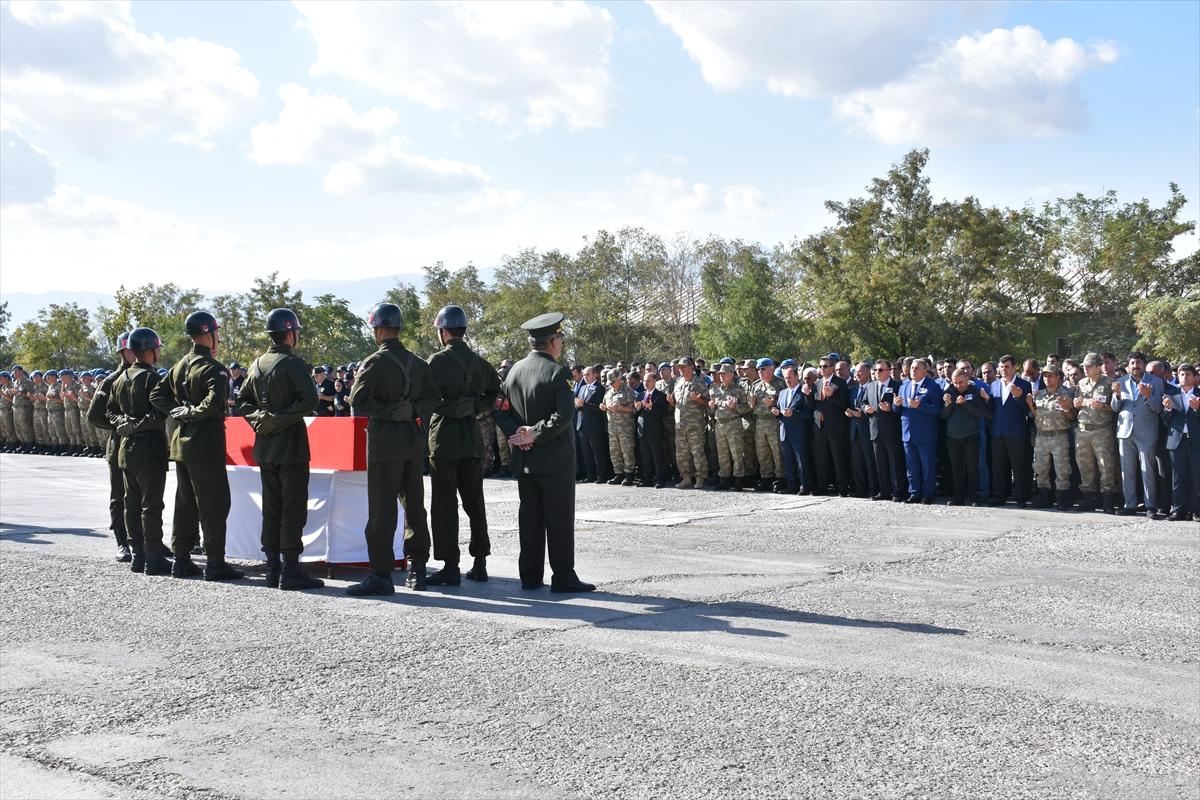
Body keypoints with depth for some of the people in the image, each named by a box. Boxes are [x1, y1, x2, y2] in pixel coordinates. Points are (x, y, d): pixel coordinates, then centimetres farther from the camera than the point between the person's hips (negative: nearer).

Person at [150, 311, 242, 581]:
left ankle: (182, 559, 20)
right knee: (214, 504, -3)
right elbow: (214, 403, -28)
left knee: (185, 503, 15)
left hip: (181, 444, 8)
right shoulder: (214, 369, -14)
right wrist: (191, 413, -13)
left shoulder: (180, 366, 11)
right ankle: (215, 563, -2)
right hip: (206, 446, -8)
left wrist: (177, 411, 5)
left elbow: (156, 395, 14)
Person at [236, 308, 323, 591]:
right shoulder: (292, 363, -11)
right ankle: (290, 570, -5)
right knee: (293, 508, -4)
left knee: (271, 508, 12)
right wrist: (284, 417, -9)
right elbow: (309, 400, -22)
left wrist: (259, 419, 8)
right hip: (291, 446, -7)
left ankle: (272, 568, 15)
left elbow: (242, 401, 16)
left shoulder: (257, 364, 11)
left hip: (265, 447, 7)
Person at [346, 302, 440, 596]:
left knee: (381, 508, -3)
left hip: (385, 439, -6)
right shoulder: (417, 363, 9)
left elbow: (357, 401, -18)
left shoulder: (375, 362, -11)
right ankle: (417, 569, 19)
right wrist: (411, 409, 4)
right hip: (414, 439, 6)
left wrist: (385, 410, -6)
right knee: (414, 504, 14)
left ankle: (381, 575, -3)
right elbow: (433, 399, 6)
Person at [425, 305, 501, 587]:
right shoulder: (480, 362, 7)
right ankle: (479, 562, 16)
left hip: (445, 437, -6)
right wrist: (474, 408, 11)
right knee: (474, 501, 13)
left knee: (444, 503, -1)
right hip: (473, 439, 6)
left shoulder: (438, 360, -11)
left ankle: (450, 566, -1)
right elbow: (495, 395, 10)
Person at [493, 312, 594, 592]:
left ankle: (530, 576, 13)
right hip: (554, 459, -6)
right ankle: (563, 576, 1)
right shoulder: (558, 372, -12)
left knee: (529, 516, 10)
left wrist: (517, 434, -3)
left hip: (524, 459, 6)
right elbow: (563, 415, -21)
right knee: (560, 517, -1)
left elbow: (500, 409, 8)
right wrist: (535, 434, -14)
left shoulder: (515, 370, 8)